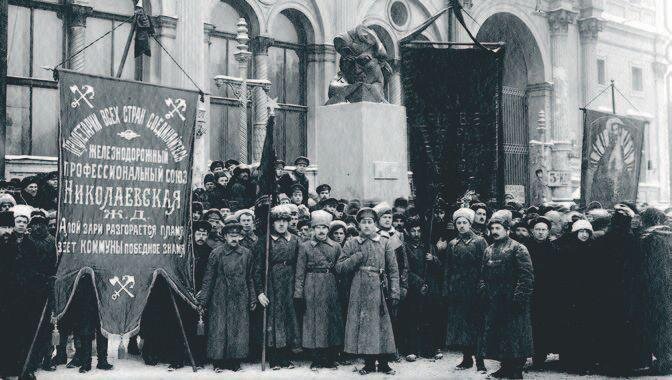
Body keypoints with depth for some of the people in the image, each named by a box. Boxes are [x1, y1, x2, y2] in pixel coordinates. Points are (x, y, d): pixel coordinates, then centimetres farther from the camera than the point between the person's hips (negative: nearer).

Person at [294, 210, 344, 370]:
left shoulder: (336, 247, 8)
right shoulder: (305, 247, 1)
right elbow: (300, 272, 0)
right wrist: (298, 294, -6)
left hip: (331, 288, 2)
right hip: (312, 289, -2)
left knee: (333, 320, 3)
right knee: (314, 320, -1)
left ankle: (331, 359, 12)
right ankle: (317, 360, 6)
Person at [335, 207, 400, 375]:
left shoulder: (385, 243, 7)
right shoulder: (352, 244, 8)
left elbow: (394, 271, 5)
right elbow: (339, 267, 2)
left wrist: (395, 295, -3)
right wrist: (357, 257, -9)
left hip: (379, 290, 0)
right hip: (359, 291, 0)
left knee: (382, 325, 0)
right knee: (362, 324, 0)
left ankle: (383, 363, 10)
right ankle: (369, 363, 10)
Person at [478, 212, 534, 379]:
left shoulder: (518, 249, -6)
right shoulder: (489, 250, 15)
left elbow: (526, 276, -13)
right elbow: (483, 274, 21)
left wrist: (519, 296, -19)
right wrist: (483, 288, 4)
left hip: (511, 302, -7)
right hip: (493, 302, 7)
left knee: (514, 338, -4)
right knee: (496, 335, 11)